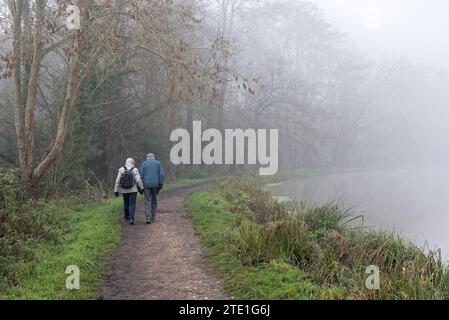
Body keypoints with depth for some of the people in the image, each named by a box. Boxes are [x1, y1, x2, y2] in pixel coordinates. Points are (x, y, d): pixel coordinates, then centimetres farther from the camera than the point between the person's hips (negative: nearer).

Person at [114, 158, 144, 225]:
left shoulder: (121, 170, -5)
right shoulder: (135, 170, -10)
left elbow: (118, 181, -6)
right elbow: (138, 180, -13)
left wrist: (116, 190, -2)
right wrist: (141, 188, -1)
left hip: (124, 190, 2)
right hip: (133, 190, -2)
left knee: (126, 203, 20)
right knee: (132, 204, -1)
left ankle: (127, 217, 34)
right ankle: (131, 218, -17)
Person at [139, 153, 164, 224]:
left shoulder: (143, 164, 7)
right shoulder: (158, 163, 8)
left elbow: (141, 175, 0)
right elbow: (161, 174, -3)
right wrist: (161, 184, -2)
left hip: (146, 185, -1)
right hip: (155, 185, 1)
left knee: (147, 202, -1)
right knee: (154, 201, 14)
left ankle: (148, 219, -12)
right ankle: (153, 217, 17)